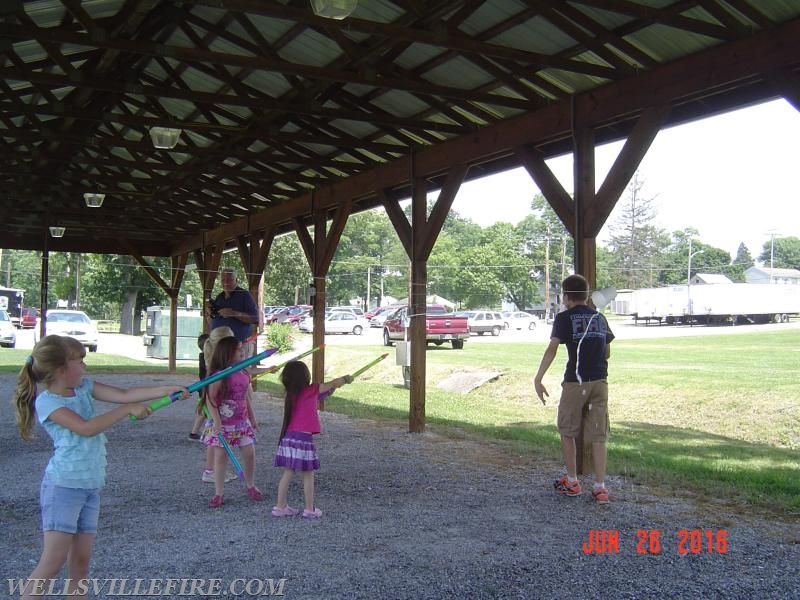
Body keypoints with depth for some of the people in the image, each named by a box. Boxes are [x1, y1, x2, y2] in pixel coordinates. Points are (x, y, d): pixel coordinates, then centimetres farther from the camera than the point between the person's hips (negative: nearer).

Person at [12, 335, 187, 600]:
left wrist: (166, 389, -7)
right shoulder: (46, 402, -12)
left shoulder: (84, 387, 8)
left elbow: (124, 394, 2)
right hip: (63, 486, -7)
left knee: (81, 561, 7)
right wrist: (128, 409, -19)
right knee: (54, 559, -10)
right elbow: (86, 427, -23)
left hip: (90, 487, 7)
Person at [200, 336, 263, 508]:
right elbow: (210, 398, -17)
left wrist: (252, 417, 18)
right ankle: (219, 493, 13)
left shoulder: (244, 373, 6)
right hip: (223, 424, -6)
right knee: (221, 456, 1)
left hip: (242, 422, 6)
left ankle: (251, 487, 27)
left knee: (249, 454, 7)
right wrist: (217, 421, -22)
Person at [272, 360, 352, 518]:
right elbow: (334, 383, 2)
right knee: (308, 475, 5)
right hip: (304, 438, -6)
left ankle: (280, 506, 17)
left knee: (288, 473, 12)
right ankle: (310, 509, 12)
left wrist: (331, 389, 29)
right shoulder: (311, 391, -7)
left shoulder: (291, 394, 9)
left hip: (288, 438, 6)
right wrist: (346, 378, 19)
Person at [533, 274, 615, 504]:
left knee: (567, 431, 13)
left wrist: (538, 379, -18)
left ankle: (572, 482, 20)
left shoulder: (565, 318, -4)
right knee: (598, 436, 6)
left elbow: (552, 348, -16)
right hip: (600, 381, 4)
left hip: (575, 382, -4)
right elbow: (607, 353, 18)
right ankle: (600, 488, 5)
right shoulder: (600, 318, 12)